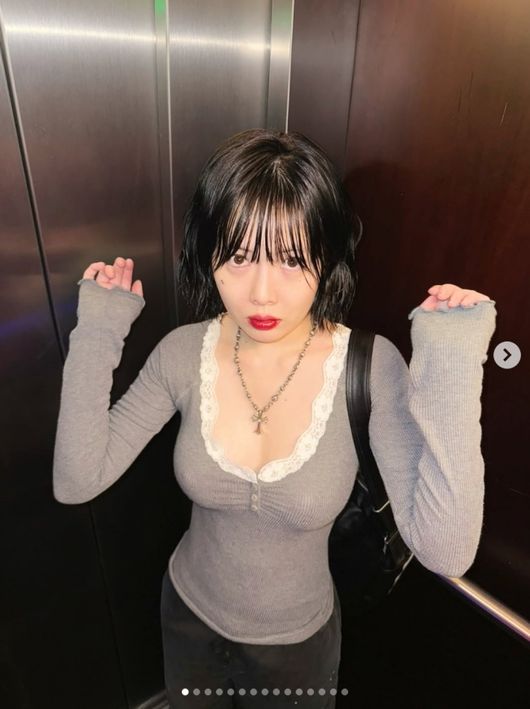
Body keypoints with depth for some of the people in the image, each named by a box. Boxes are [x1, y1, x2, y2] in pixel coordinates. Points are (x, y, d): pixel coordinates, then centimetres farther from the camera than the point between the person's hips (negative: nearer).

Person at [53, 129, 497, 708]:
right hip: (189, 612, 3)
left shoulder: (370, 366, -27)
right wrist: (96, 332, -24)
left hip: (298, 638, -2)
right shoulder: (184, 354, -20)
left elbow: (445, 553, -31)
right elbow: (76, 481, -18)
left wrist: (453, 368, -38)